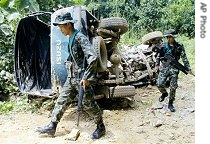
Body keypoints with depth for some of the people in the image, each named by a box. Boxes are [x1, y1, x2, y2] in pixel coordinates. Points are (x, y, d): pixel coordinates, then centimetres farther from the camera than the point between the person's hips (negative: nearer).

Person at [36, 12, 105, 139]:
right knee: (62, 101, 12)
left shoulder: (80, 38, -18)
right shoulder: (71, 38, 10)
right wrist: (71, 74, 20)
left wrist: (87, 77, -24)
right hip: (72, 78, 9)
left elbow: (93, 57, -27)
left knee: (89, 104, 3)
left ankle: (101, 128, 21)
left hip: (81, 78, -9)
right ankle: (52, 127, 23)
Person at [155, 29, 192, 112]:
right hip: (164, 68, 1)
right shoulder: (163, 45, 3)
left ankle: (170, 104, 17)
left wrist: (188, 69, -4)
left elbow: (184, 58, -1)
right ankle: (164, 93, 25)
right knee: (159, 84, -10)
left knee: (173, 87, 1)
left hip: (174, 69, -1)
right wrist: (157, 64, 3)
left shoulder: (179, 46, -1)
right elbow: (158, 56, 12)